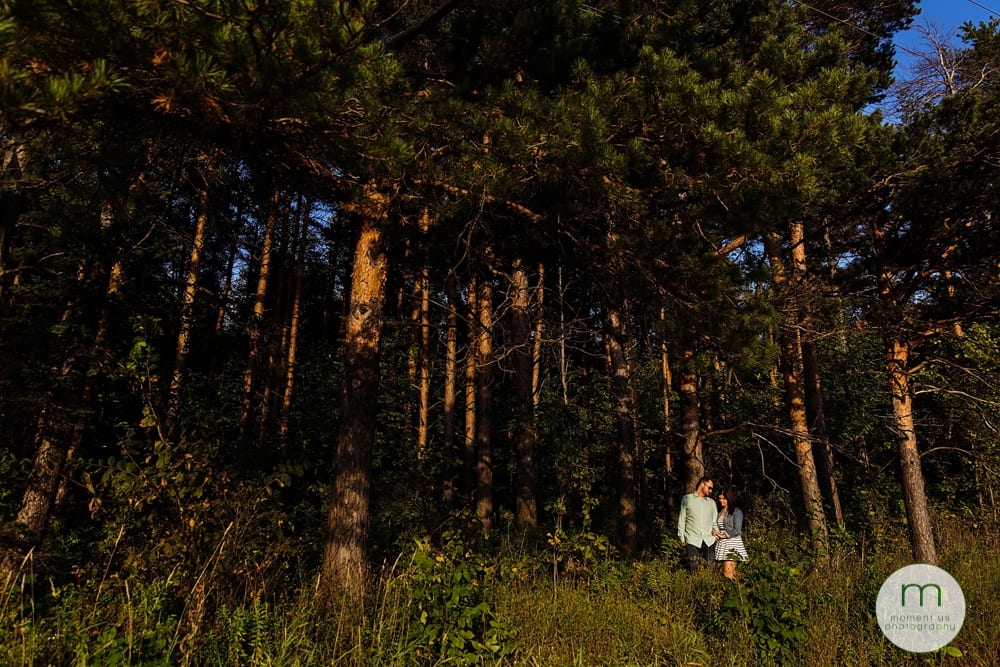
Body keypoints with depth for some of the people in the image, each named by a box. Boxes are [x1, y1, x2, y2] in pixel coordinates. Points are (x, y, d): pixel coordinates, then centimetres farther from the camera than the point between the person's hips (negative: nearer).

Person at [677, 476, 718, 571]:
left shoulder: (712, 502, 18)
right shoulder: (687, 499, 8)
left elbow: (715, 520, 18)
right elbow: (682, 519, 8)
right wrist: (682, 538, 2)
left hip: (709, 541, 3)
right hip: (692, 540, -3)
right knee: (693, 568, -11)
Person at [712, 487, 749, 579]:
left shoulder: (737, 512, -4)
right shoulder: (719, 512, 15)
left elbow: (737, 531, -10)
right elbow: (716, 527, 22)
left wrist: (724, 535, -6)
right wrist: (714, 531, 1)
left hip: (732, 544, -6)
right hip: (722, 544, 6)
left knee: (729, 573, -13)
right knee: (725, 572, 4)